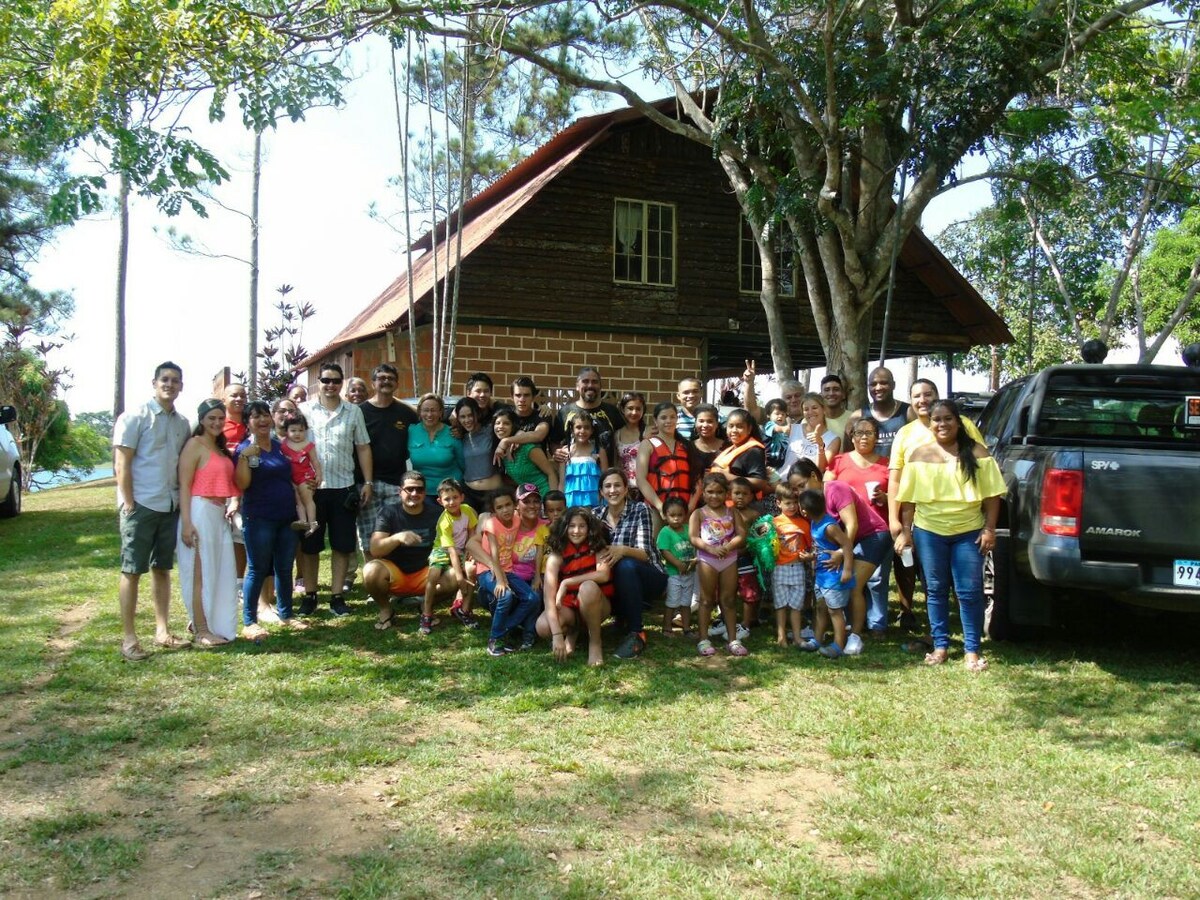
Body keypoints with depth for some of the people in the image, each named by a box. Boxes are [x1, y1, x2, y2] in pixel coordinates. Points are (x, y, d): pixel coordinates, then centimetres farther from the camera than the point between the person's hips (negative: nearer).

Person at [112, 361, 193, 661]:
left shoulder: (182, 423, 11)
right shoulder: (135, 417, -6)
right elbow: (121, 465, -9)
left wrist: (183, 500, 5)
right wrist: (129, 505, -13)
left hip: (170, 506, 6)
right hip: (140, 505, -6)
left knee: (162, 569, 12)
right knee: (132, 571, 0)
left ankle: (162, 631, 19)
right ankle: (128, 638, 4)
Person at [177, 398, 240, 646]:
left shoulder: (221, 448, 17)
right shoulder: (195, 444, -8)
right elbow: (184, 485, -13)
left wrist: (234, 501, 4)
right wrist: (186, 522, -20)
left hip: (219, 515, 8)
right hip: (200, 512, -8)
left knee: (221, 573, 13)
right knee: (200, 574, 0)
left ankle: (215, 626, 24)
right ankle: (202, 631, 8)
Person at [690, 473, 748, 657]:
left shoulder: (732, 513, 7)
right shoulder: (699, 514, 0)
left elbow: (741, 535, -3)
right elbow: (694, 538, -10)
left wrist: (728, 547, -21)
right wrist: (711, 549, -24)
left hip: (729, 559, 2)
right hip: (706, 560, -2)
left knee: (728, 601, 8)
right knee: (707, 600, 3)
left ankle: (733, 640, 12)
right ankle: (704, 640, 8)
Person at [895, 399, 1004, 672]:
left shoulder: (976, 452, 1)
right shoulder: (920, 455, 4)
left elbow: (992, 494, 0)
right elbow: (908, 499, 5)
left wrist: (989, 529, -5)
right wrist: (905, 531, 1)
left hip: (969, 532, -1)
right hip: (929, 532, 2)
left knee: (970, 591, 0)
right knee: (936, 590, 9)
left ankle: (972, 650, 9)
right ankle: (940, 646, 19)